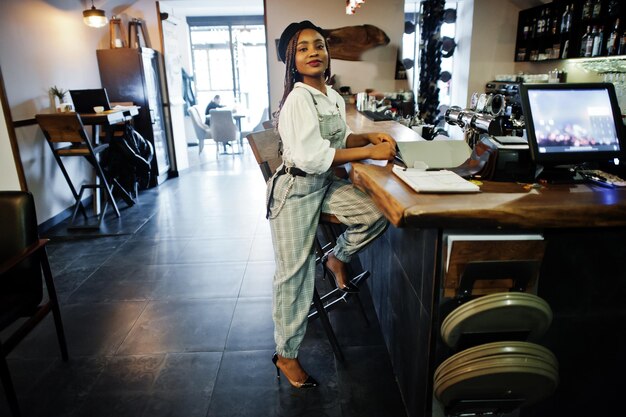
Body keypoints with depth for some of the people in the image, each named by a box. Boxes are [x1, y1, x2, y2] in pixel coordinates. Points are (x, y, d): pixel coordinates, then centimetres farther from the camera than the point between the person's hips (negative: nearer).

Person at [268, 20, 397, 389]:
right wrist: (370, 152, -22)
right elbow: (312, 156, -26)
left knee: (376, 214, -12)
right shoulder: (298, 99, -18)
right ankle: (286, 356, 19)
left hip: (325, 185, 7)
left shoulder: (334, 98, 7)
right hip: (296, 189, -7)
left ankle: (338, 258, 17)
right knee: (295, 275, 1)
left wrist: (370, 137, -1)